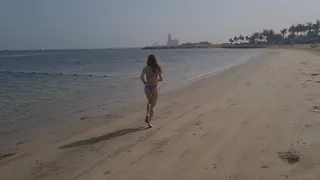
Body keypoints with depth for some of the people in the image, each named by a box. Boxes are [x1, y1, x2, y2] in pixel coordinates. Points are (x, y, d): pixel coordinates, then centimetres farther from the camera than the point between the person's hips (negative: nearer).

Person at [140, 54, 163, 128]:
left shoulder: (146, 68, -5)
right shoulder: (158, 68, -2)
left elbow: (141, 77, -21)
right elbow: (161, 79, 2)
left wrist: (145, 82, -2)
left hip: (147, 88, 1)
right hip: (155, 88, 0)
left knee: (150, 102, 28)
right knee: (153, 106, 9)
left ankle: (147, 115, 8)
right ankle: (149, 122, 3)